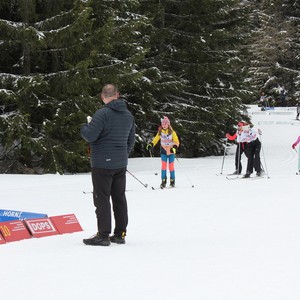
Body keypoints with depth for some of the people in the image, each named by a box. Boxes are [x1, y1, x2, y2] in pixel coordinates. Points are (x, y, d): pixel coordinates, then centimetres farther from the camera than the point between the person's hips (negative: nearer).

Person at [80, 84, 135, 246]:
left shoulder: (102, 114, -16)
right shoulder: (128, 115, 9)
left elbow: (90, 135, -20)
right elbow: (131, 140, 16)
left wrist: (84, 127, 2)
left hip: (102, 164, -7)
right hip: (121, 165, 7)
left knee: (102, 199, -3)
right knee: (119, 198, 12)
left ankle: (103, 235, -4)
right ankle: (120, 233, 15)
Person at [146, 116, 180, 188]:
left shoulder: (172, 132, -10)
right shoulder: (160, 132, -1)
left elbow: (176, 142, -9)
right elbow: (156, 139, 9)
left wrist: (174, 147, -27)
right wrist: (151, 144, -7)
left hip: (171, 152, -2)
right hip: (163, 151, 2)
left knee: (171, 166, 1)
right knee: (163, 166, -6)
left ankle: (172, 181, 13)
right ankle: (163, 181, -2)